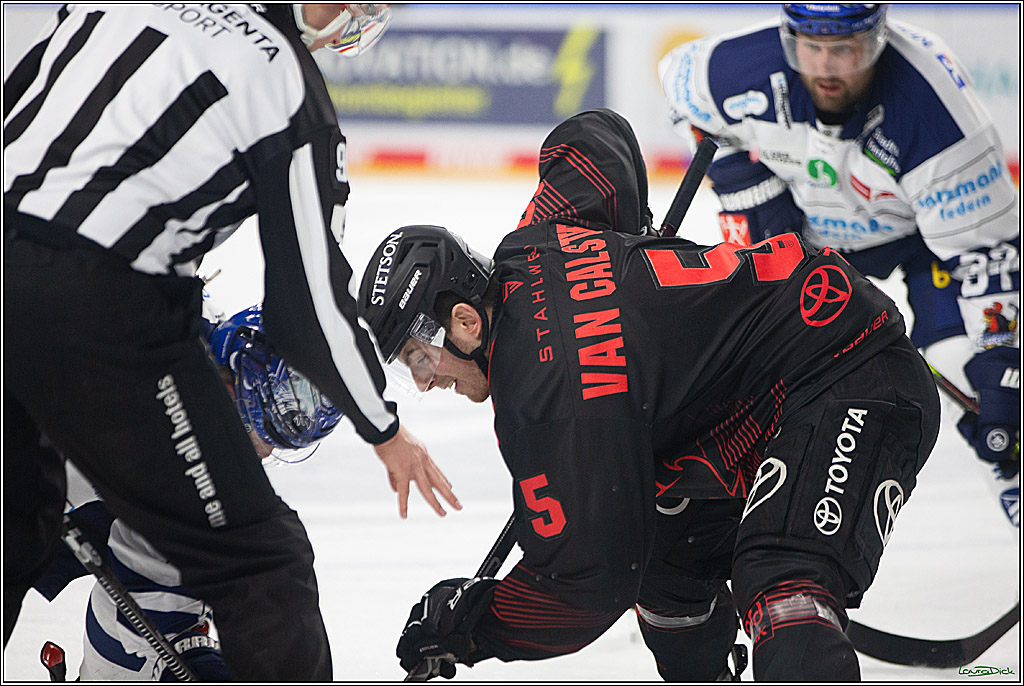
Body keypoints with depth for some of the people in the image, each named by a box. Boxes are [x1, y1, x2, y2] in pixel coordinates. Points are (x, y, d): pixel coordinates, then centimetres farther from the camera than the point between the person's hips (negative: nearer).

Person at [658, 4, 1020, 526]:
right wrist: (748, 190, -11)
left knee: (963, 358, -21)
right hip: (806, 220, 3)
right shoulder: (747, 69, -31)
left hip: (928, 221, -3)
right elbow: (680, 76, -5)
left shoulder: (933, 114, -40)